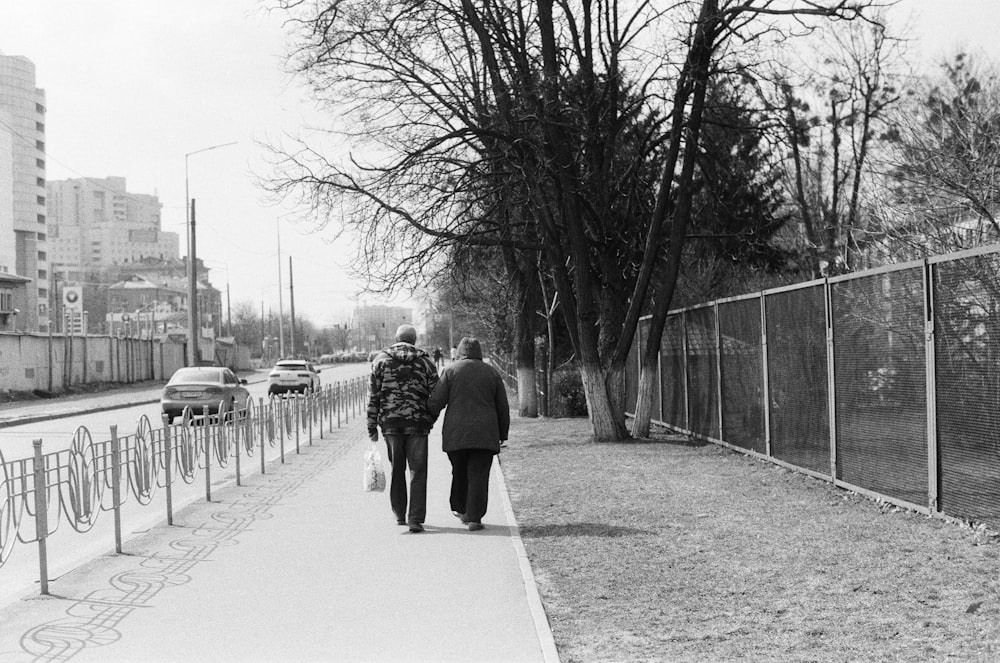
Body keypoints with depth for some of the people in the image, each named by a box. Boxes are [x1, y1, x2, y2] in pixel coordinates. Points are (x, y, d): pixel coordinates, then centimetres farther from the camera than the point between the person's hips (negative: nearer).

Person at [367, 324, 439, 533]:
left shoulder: (381, 360, 4)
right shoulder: (425, 362, 3)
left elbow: (373, 396, 1)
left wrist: (372, 427, 4)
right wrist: (429, 421, 15)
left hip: (390, 422, 1)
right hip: (418, 424, -1)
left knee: (396, 470, 16)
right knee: (418, 472, 1)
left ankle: (400, 515, 24)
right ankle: (415, 520, -5)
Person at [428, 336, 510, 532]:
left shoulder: (450, 370, 2)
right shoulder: (491, 372, 8)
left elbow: (436, 401, -5)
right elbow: (503, 407, 10)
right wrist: (503, 434, 18)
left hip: (456, 433, 0)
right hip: (485, 434, 0)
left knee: (459, 471, 18)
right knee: (478, 475, -1)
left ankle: (460, 509, 26)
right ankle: (474, 518, -5)